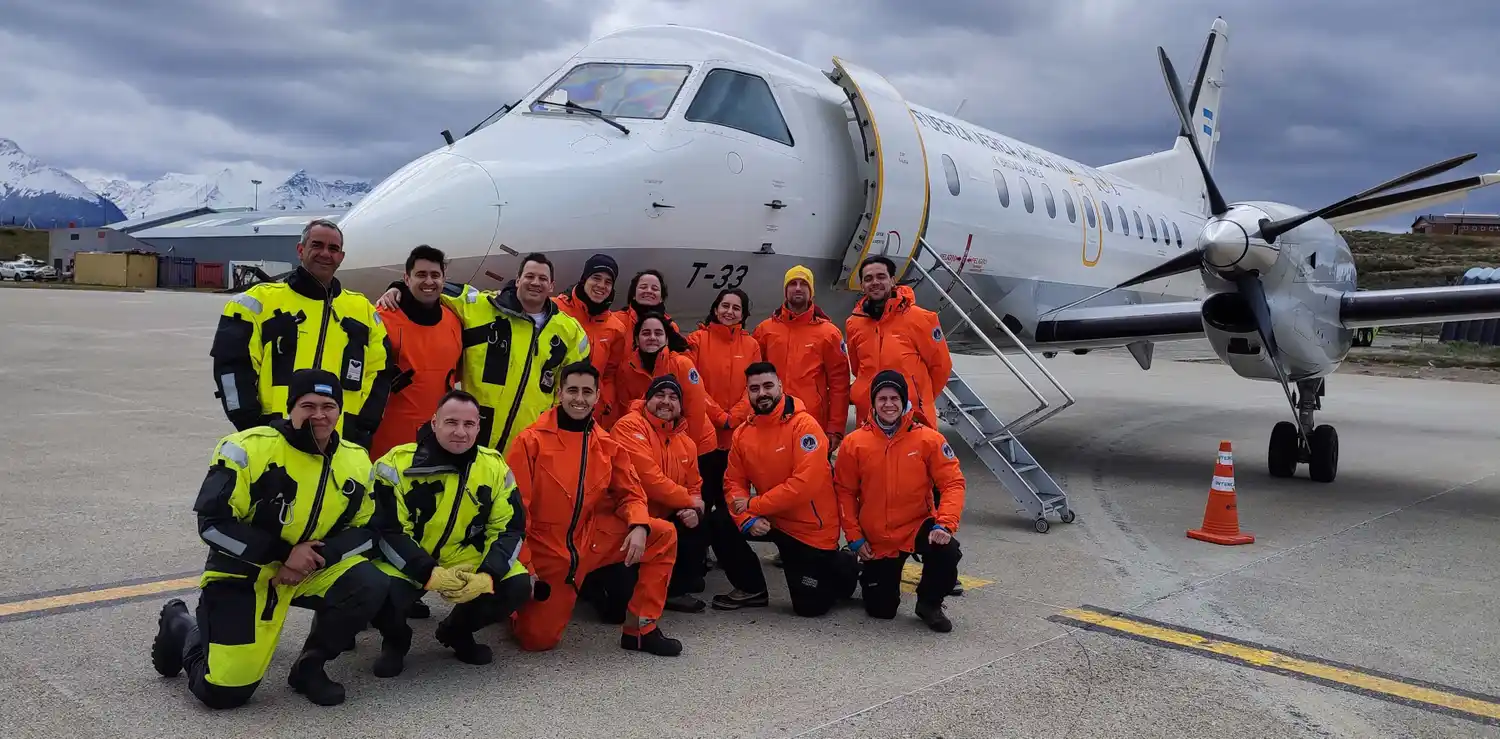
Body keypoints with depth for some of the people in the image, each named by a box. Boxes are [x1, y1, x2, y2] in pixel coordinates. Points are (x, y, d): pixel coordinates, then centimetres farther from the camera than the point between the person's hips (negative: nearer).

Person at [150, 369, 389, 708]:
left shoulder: (356, 461, -3)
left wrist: (318, 556, -17)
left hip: (310, 571, 5)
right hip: (243, 573, -4)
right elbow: (213, 522, -19)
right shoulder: (251, 448, -19)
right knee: (224, 691, -9)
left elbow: (366, 530, 1)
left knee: (370, 586, -23)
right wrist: (281, 554, -22)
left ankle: (309, 666, 3)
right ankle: (180, 628, 25)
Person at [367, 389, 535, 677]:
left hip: (467, 562, 3)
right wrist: (430, 574, -28)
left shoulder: (495, 467, -5)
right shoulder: (397, 464, -15)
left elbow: (510, 529, -3)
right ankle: (396, 639, 8)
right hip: (407, 563, -3)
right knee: (379, 594, -32)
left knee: (517, 585, -17)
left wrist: (487, 576, -21)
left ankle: (457, 632, 14)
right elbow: (386, 531, -16)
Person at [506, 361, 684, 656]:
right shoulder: (531, 441, -13)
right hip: (544, 551, -4)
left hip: (591, 541, 4)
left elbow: (630, 494, 7)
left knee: (663, 534, -10)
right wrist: (523, 567, -15)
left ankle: (639, 630, -2)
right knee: (537, 639, -7)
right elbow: (515, 508, -12)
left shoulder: (607, 445, 0)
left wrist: (639, 527, -16)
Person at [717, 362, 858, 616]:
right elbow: (734, 482, -2)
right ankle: (752, 590, 7)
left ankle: (846, 566, 30)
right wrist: (748, 518, -22)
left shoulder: (803, 425, -21)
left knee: (811, 606, -1)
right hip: (772, 520, 5)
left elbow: (805, 484, -29)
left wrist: (753, 505, -23)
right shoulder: (742, 433, -2)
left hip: (812, 528, -5)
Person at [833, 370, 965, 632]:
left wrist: (945, 524, -24)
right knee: (881, 610, 3)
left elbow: (953, 483, -10)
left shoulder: (928, 438, -10)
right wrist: (854, 537, -5)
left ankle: (929, 603, -2)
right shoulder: (854, 443, -8)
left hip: (919, 526, 0)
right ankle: (869, 574, 40)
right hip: (876, 538, 1)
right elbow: (845, 491, 0)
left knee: (947, 552, -33)